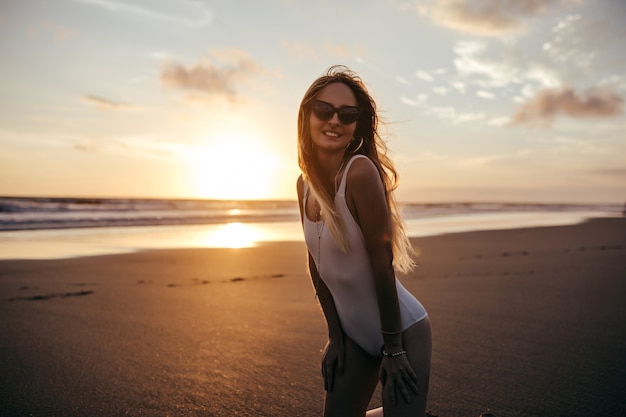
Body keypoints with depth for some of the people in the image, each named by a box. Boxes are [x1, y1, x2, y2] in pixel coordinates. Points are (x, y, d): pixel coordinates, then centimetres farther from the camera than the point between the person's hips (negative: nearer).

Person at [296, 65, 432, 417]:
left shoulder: (360, 172, -24)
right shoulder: (305, 184, -2)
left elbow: (383, 265, -22)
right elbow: (316, 263, 3)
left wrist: (393, 348, -16)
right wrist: (335, 335, 5)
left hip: (403, 329, -6)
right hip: (355, 334, 7)